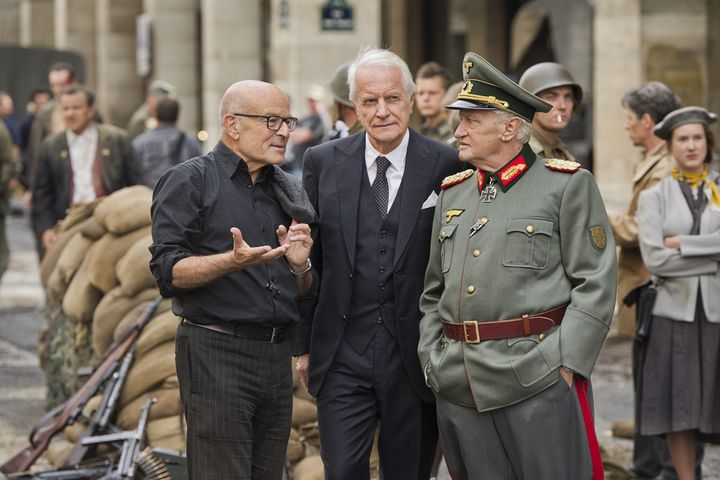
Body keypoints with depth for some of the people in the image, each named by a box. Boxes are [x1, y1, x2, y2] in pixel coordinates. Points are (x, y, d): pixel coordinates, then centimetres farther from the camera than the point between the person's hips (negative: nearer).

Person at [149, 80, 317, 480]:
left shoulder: (287, 190, 18)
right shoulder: (190, 181, -3)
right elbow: (168, 271, -13)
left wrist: (300, 266, -3)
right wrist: (232, 261, -26)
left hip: (277, 354, 7)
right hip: (216, 352, -7)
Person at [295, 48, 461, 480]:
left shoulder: (446, 165, -3)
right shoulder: (324, 163, 4)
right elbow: (310, 258, 8)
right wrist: (304, 344, 7)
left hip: (416, 357, -1)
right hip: (343, 355, 1)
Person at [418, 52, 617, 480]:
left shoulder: (568, 185, -2)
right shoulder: (452, 192, 15)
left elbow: (596, 284, -6)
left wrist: (566, 364, -12)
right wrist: (432, 361, 11)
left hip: (537, 380, -5)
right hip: (458, 388, 5)